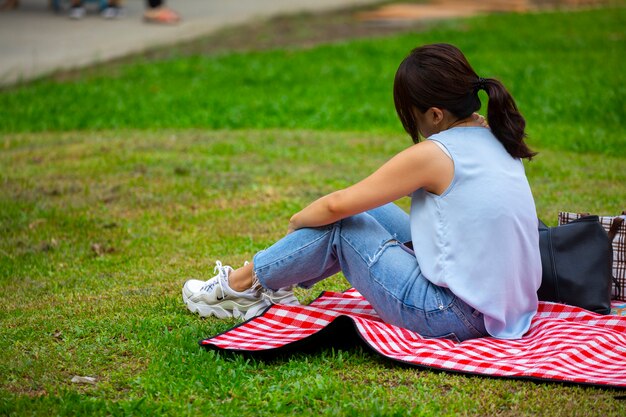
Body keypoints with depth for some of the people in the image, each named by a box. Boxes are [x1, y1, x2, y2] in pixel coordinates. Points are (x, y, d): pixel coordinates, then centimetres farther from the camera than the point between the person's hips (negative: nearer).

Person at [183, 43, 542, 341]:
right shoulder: (493, 138, 5)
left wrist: (298, 220, 9)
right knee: (367, 210, 15)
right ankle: (271, 284, 28)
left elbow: (337, 204, -8)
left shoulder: (433, 154, -18)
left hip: (455, 319, -8)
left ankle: (239, 285, 21)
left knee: (340, 223, 3)